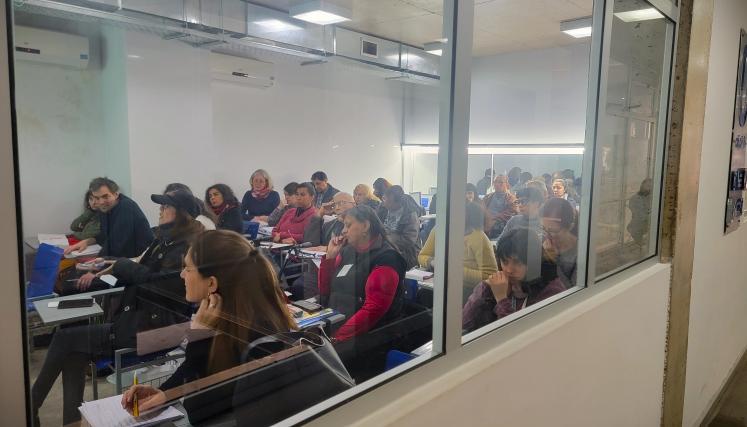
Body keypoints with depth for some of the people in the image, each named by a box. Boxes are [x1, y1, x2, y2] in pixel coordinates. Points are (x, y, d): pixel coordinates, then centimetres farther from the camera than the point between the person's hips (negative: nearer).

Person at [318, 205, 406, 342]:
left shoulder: (386, 258, -10)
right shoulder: (346, 250, 13)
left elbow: (372, 311, -18)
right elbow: (325, 292, 18)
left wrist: (336, 337, -24)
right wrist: (330, 256, 6)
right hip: (330, 324, 7)